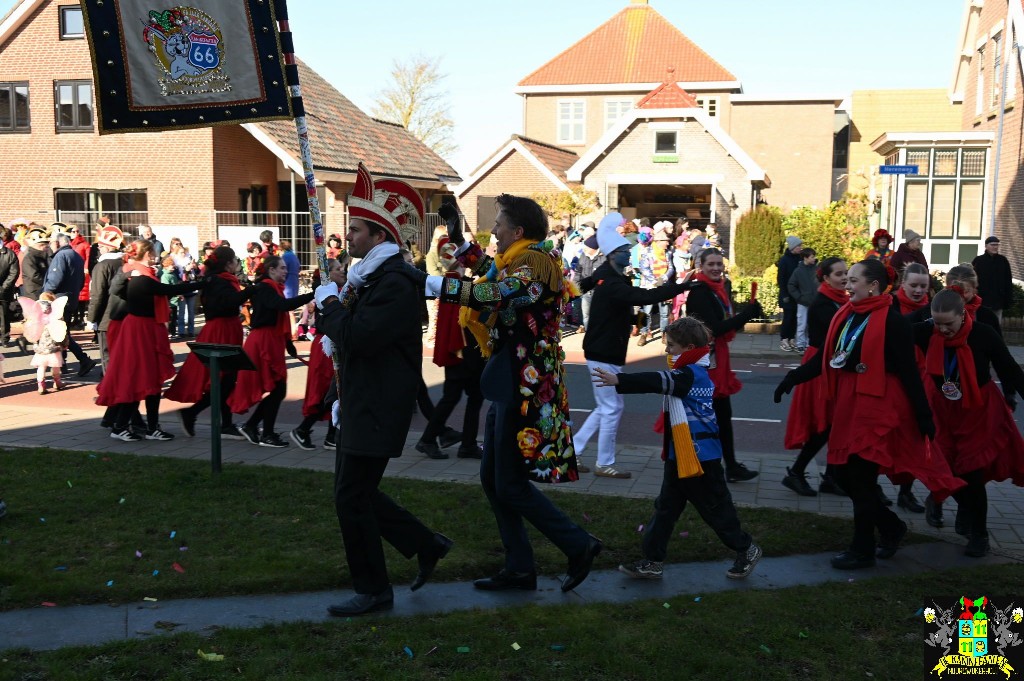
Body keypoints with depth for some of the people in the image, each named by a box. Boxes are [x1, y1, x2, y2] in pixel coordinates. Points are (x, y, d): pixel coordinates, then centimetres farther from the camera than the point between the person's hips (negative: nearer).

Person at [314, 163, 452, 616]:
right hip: (360, 405, 10)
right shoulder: (372, 276, 13)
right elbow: (348, 333, 15)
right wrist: (341, 303, -4)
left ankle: (374, 592, 13)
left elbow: (356, 337, -28)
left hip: (377, 410, -10)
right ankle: (427, 545, 29)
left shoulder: (396, 283, -20)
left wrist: (331, 302, -11)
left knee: (352, 498, -2)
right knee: (357, 492, 17)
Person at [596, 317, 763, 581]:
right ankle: (653, 561, 16)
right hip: (680, 456, 10)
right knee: (666, 508, 10)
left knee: (715, 507, 6)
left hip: (699, 457, -10)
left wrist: (618, 380, -42)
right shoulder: (695, 374, 12)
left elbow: (659, 381, -34)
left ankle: (747, 550, 25)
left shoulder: (691, 374, -20)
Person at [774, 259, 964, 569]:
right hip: (849, 408, 7)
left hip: (878, 410, -7)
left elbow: (908, 371, -12)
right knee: (846, 476, 12)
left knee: (861, 479, -1)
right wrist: (793, 378, -1)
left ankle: (863, 550, 16)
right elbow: (826, 359, 9)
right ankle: (891, 527, 34)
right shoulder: (846, 315, 7)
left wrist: (923, 415, -10)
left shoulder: (892, 321, -13)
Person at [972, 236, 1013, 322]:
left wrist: (1008, 300, 1)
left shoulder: (1003, 261, 4)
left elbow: (1008, 282, 5)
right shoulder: (977, 261, -2)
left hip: (998, 301, 2)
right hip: (981, 302, -2)